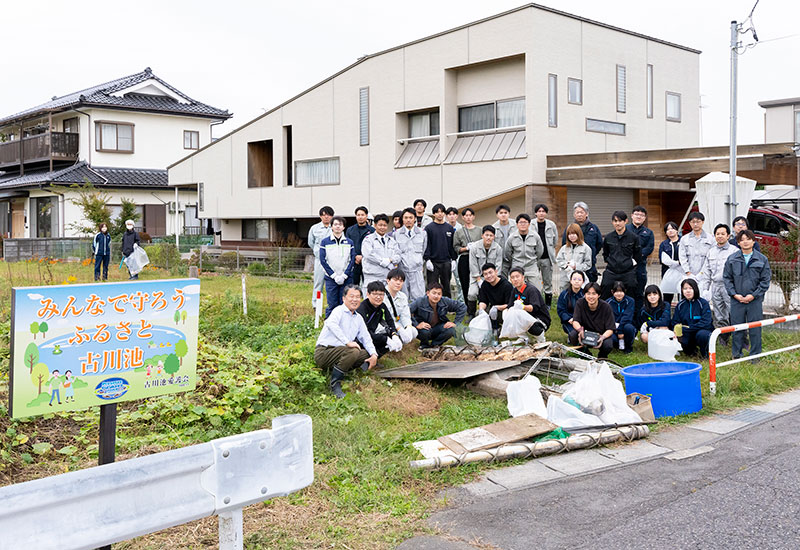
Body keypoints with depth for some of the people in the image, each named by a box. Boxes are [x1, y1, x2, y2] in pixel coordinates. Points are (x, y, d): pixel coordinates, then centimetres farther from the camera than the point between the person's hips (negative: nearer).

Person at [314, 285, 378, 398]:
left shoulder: (359, 318, 18)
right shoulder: (339, 310, -7)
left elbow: (366, 338, 16)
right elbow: (331, 324, -28)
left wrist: (374, 355, -2)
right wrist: (348, 342, -34)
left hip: (340, 353, 8)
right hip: (323, 352, -8)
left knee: (367, 354, -2)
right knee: (353, 351, -30)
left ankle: (336, 369, -1)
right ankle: (335, 384, -20)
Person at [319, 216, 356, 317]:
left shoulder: (349, 242, 8)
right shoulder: (325, 242, 3)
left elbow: (352, 260, 4)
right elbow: (323, 261, -2)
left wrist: (344, 275, -8)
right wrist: (334, 276, -9)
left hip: (346, 278, 1)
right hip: (330, 279, -1)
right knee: (332, 304, -1)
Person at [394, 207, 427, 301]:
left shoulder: (423, 233, 9)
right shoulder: (396, 234, 8)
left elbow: (425, 251, 15)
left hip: (417, 270, 0)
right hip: (402, 270, 0)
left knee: (418, 298, -7)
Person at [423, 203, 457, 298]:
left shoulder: (449, 228, 10)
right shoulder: (429, 228, 0)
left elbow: (452, 245, 11)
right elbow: (426, 245, -4)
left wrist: (453, 260, 5)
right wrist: (427, 259, -12)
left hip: (446, 262, 3)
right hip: (433, 262, -3)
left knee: (446, 286, 8)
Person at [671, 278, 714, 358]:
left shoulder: (703, 303, -12)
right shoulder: (680, 305, 0)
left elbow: (705, 323, -21)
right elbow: (674, 323, 1)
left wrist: (685, 328, -26)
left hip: (704, 331, -4)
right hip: (689, 335, 4)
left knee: (701, 334, -37)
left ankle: (704, 353, -4)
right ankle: (692, 349, 10)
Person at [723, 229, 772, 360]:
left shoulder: (762, 259, 2)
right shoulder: (732, 259, 3)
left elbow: (765, 280, 2)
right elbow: (727, 278, 5)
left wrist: (753, 295, -7)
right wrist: (734, 294, -6)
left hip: (755, 300, -1)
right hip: (737, 300, 1)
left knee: (755, 329, 3)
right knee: (737, 328, 6)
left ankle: (755, 356, 13)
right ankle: (736, 355, 17)